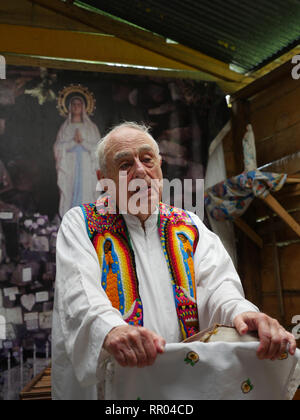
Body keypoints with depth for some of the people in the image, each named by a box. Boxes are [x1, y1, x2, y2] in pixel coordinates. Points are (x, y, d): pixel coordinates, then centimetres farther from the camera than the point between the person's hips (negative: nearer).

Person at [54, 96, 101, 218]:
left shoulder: (91, 127, 11)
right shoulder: (65, 127, 13)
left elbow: (97, 147, 3)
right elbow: (59, 147, 4)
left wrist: (82, 141, -10)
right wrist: (73, 141, -10)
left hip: (86, 167, 0)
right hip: (69, 167, 0)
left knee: (86, 193, -7)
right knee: (69, 194, -6)